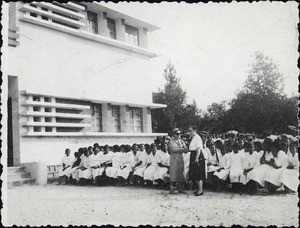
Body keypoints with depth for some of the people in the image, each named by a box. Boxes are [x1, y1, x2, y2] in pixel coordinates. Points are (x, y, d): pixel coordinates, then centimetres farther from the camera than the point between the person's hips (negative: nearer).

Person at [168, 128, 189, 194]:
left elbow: (186, 150, 7)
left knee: (181, 173, 2)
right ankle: (172, 189, -8)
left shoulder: (181, 141, 16)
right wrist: (182, 149, -8)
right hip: (174, 158, -5)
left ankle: (180, 189, 7)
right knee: (174, 172, -10)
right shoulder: (171, 141, 1)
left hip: (181, 158, 5)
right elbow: (173, 149, -14)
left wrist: (178, 149, -11)